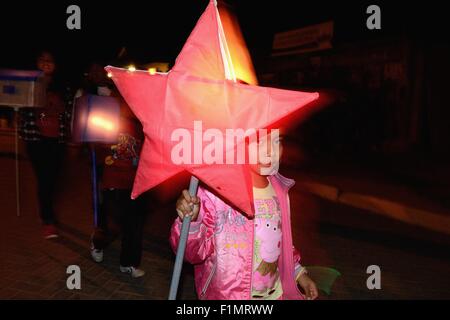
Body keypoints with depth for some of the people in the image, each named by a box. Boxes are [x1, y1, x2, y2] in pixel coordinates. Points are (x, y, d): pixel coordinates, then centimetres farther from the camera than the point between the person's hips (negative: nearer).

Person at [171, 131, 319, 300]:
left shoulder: (280, 187, -4)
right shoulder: (215, 190, -23)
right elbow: (196, 252, -20)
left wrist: (298, 272, 13)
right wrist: (190, 221, -37)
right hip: (227, 294, -5)